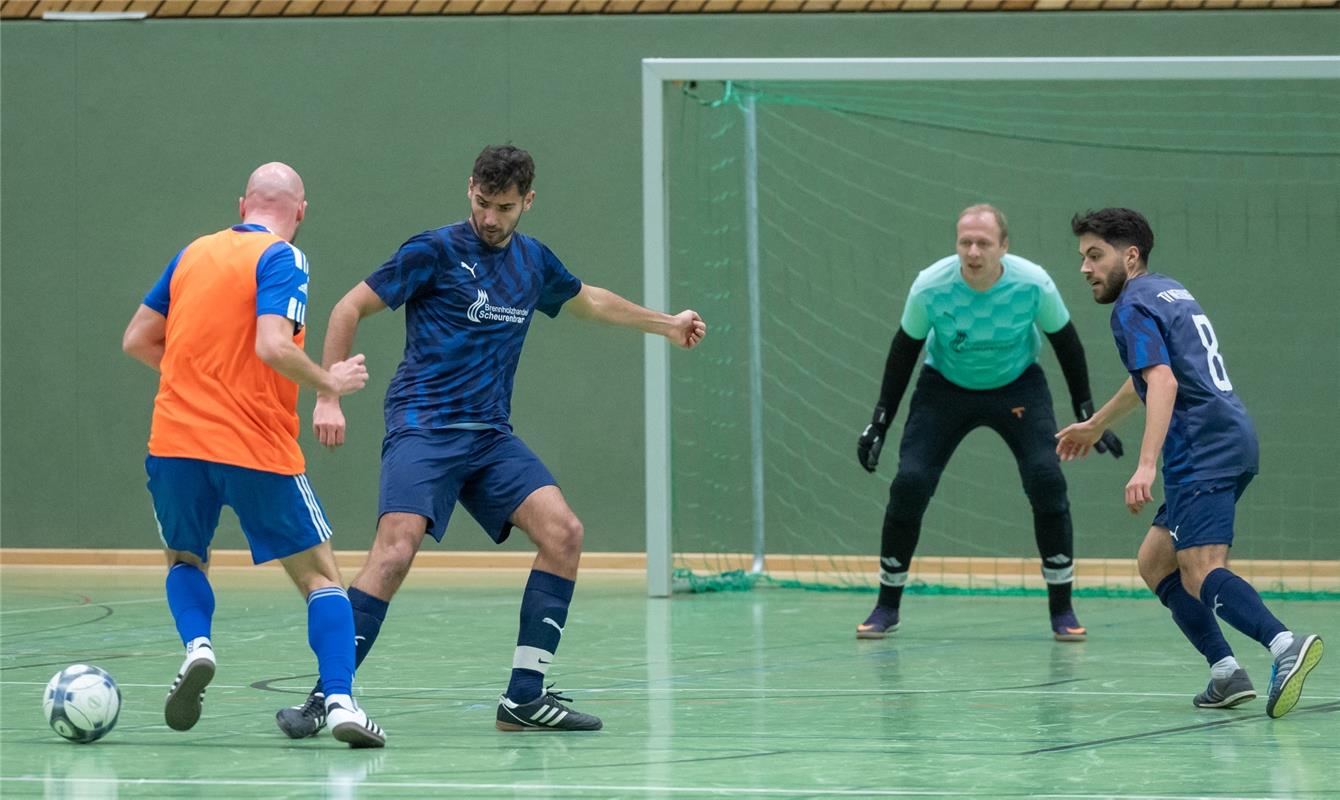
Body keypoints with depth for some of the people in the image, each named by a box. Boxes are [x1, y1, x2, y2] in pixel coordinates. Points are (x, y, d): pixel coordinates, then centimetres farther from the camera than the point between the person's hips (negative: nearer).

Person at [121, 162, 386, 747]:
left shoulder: (192, 254, 12)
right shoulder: (281, 259, -6)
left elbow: (137, 341, 16)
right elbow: (273, 347, -20)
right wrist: (329, 383, -5)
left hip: (175, 441, 4)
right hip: (257, 451, -4)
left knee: (185, 560, 27)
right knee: (320, 575, 8)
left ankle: (197, 645, -4)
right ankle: (339, 700, -11)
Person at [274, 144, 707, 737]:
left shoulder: (532, 261, 13)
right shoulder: (436, 251, -5)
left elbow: (588, 300, 35)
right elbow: (350, 308, -3)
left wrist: (665, 324, 43)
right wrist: (328, 396, -11)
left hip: (490, 437, 6)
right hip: (422, 427, -6)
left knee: (563, 533, -11)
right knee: (396, 549, -25)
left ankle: (524, 699, -6)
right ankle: (325, 696, -20)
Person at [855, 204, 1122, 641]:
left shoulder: (1032, 284, -24)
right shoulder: (930, 286, -23)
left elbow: (1065, 340, -6)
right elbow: (905, 348, -6)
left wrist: (1087, 413, -4)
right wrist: (880, 421, -5)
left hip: (1018, 386, 0)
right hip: (944, 387, 0)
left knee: (1047, 480, -18)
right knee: (909, 483, -14)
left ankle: (1062, 609, -4)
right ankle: (887, 607, 5)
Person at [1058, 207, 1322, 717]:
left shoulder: (1134, 306, -5)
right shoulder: (1169, 291, 26)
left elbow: (1162, 382, -20)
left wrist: (1146, 465, -29)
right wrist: (1096, 424, 57)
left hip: (1204, 448, -10)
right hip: (1231, 442, 10)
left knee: (1202, 571, -22)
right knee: (1154, 562, 16)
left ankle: (1285, 645, -45)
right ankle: (1226, 674, 4)